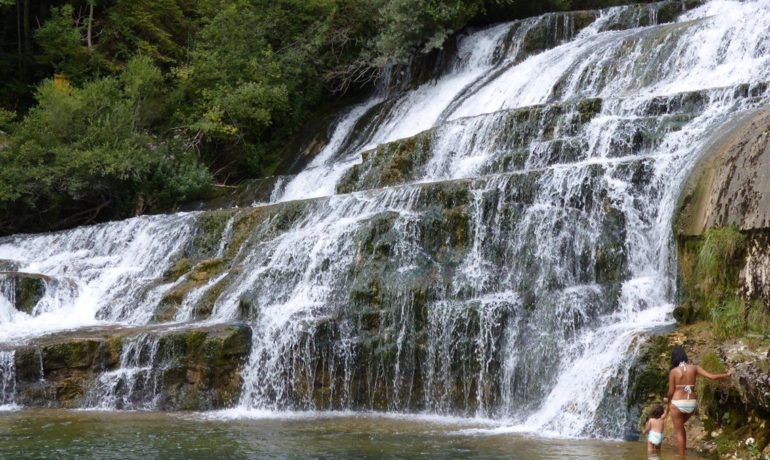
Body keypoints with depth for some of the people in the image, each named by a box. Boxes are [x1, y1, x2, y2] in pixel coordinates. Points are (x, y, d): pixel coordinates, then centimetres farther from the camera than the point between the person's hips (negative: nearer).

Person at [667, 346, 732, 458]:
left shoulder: (673, 371, -7)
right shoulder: (694, 368, 0)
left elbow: (671, 391, -5)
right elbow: (711, 377, -1)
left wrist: (668, 400, 15)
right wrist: (727, 374, 15)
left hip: (678, 403, -4)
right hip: (692, 403, 4)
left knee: (679, 432, 7)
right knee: (680, 425, 31)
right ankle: (683, 447, 26)